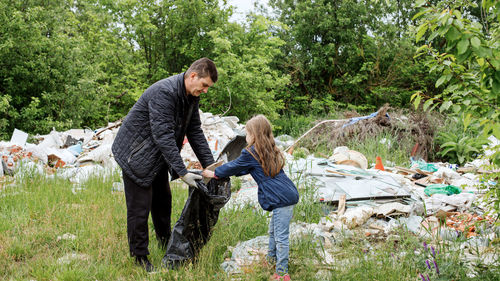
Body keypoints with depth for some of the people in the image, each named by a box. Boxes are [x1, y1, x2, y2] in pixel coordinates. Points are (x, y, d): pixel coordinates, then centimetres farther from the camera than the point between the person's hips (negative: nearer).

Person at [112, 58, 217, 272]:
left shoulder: (192, 96, -3)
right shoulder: (164, 93, -32)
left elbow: (195, 131, 4)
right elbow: (163, 136, -34)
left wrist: (210, 165, -2)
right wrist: (182, 172, -34)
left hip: (158, 155, 9)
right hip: (136, 154, -9)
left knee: (163, 200, 20)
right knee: (139, 207, -2)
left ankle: (166, 242, 39)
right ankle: (140, 258, 10)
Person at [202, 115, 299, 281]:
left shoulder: (250, 153, -10)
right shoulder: (270, 150, 18)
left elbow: (234, 166, 3)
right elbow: (246, 168, 28)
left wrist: (214, 173, 17)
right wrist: (224, 172, 30)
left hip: (282, 199, -10)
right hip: (288, 194, 10)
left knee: (281, 236, -5)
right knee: (273, 230, 25)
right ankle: (271, 258, 41)